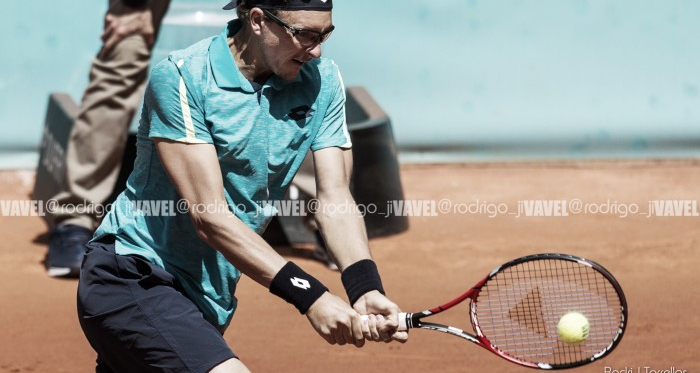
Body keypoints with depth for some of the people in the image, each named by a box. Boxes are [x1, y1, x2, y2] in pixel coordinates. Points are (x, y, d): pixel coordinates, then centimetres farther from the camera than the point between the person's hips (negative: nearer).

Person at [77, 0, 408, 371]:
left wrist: (365, 288, -23)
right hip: (132, 275, -7)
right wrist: (308, 296, -29)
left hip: (207, 305, 7)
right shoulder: (182, 78, -17)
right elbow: (209, 217, -22)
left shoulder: (323, 82, 1)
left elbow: (334, 199, -3)